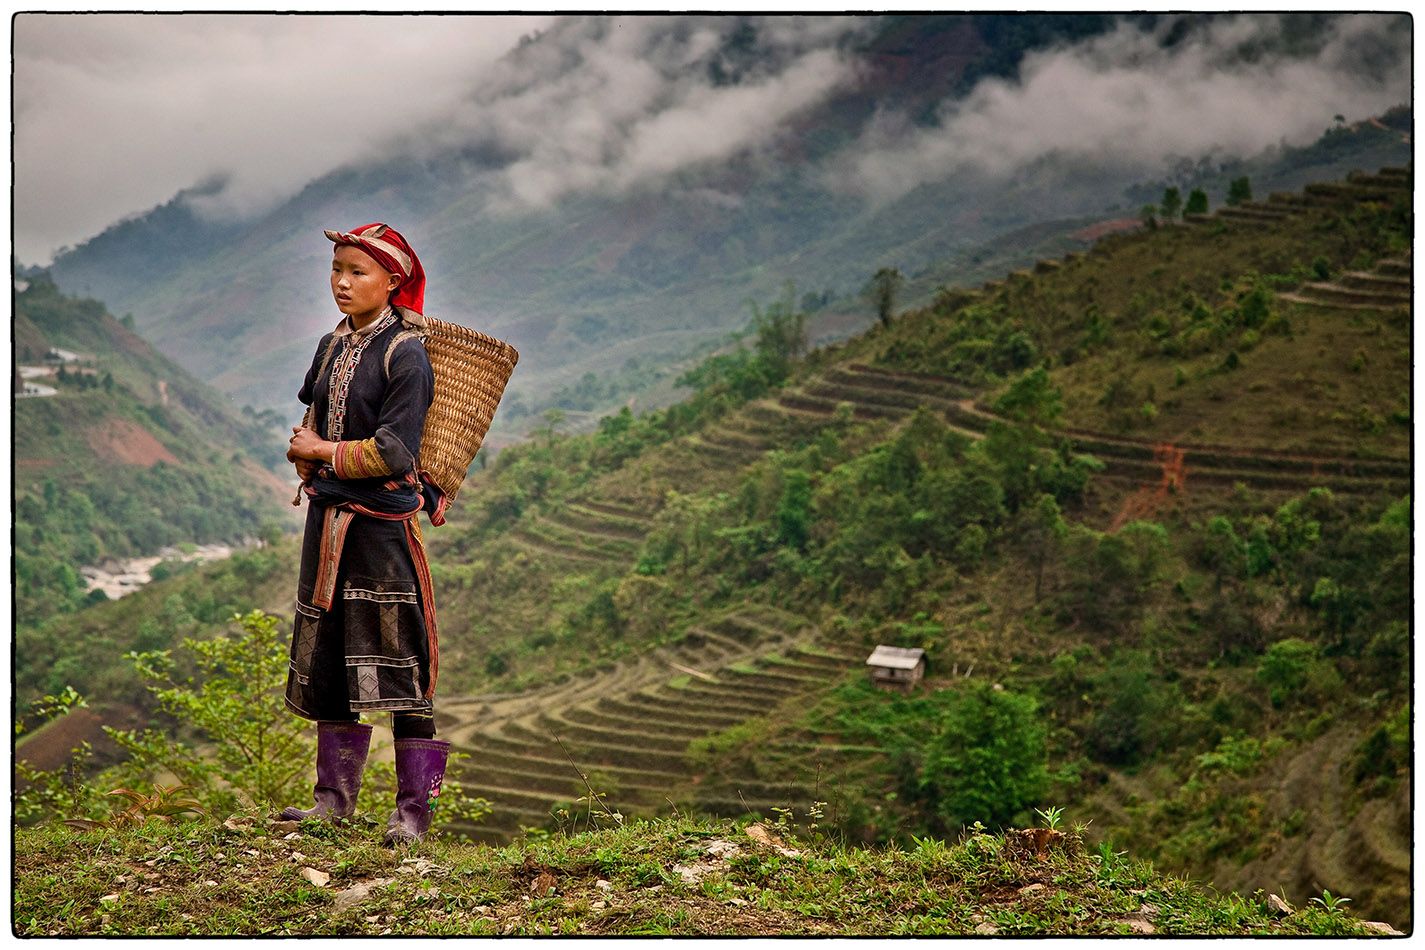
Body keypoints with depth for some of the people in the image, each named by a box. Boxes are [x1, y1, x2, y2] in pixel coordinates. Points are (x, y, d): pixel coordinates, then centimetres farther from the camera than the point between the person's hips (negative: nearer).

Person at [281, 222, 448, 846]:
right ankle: (335, 795, 21)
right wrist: (306, 452, 1)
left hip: (384, 521, -7)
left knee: (398, 660, -6)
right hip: (329, 517, 7)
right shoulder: (332, 348, 12)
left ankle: (415, 807, 0)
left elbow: (393, 454, -16)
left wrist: (321, 452, -6)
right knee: (327, 655, 10)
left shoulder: (405, 354, -10)